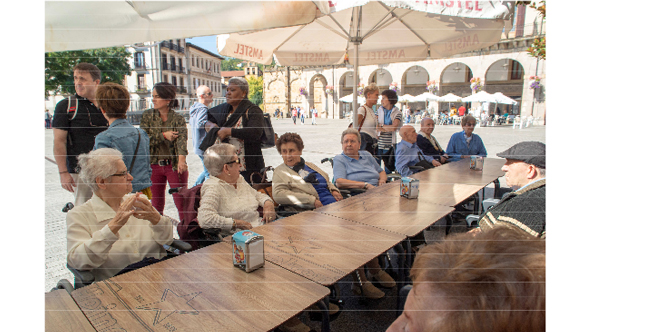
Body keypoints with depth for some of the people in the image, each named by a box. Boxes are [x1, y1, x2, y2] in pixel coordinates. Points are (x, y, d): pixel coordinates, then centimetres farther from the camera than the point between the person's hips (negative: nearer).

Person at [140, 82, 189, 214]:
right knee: (156, 204, 13)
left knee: (182, 203, 0)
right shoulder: (147, 115, 3)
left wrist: (181, 159, -39)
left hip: (174, 165, -3)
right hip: (154, 166, 3)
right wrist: (164, 135, -16)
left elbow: (182, 139, -22)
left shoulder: (178, 119, -7)